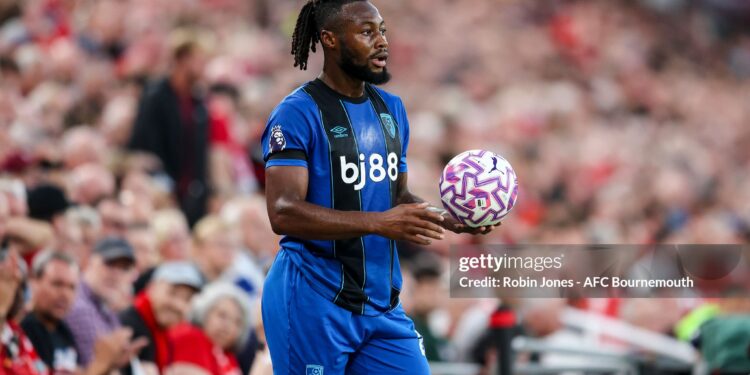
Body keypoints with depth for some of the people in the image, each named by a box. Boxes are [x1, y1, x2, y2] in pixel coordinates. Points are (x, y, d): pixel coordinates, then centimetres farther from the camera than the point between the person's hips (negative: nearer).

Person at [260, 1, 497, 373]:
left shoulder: (391, 109, 12)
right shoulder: (298, 113, -12)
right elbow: (283, 212, -21)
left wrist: (447, 219, 0)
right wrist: (378, 223, -29)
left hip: (381, 304, 7)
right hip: (314, 302, -7)